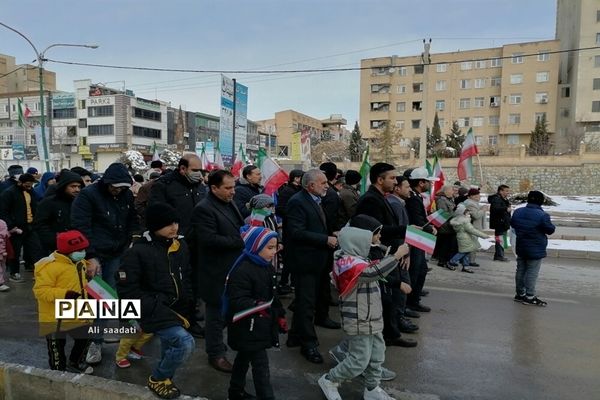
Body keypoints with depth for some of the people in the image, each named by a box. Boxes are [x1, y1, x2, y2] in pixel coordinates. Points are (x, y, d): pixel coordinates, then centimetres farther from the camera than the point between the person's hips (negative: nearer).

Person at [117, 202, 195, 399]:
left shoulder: (180, 245, 3)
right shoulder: (137, 251, -16)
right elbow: (127, 290, -16)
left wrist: (186, 307, 5)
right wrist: (160, 311, -19)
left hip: (177, 311, 7)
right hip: (154, 313, -7)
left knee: (172, 347, 21)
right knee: (185, 342, -23)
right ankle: (157, 380, 3)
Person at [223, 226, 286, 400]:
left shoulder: (268, 268, 5)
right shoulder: (242, 270, -25)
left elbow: (273, 296, 16)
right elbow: (237, 301, -31)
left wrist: (280, 316, 17)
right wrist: (256, 306, -46)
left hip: (263, 325, 10)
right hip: (248, 328, -10)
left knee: (244, 357, 25)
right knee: (261, 363, -5)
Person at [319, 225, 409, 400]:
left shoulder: (357, 258, 7)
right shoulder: (348, 263, -25)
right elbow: (373, 272, -38)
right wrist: (397, 255, -35)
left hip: (371, 319, 10)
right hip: (359, 322, -9)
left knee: (377, 356, 16)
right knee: (359, 360, 1)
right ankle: (329, 380, 20)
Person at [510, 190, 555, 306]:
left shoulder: (518, 212, 1)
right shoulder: (542, 215, -20)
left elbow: (512, 224, 14)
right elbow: (550, 230, -10)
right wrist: (551, 225, 9)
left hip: (521, 248, 6)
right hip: (536, 249, -6)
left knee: (520, 270, 14)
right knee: (532, 272, 1)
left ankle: (520, 293, 22)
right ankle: (529, 296, 6)